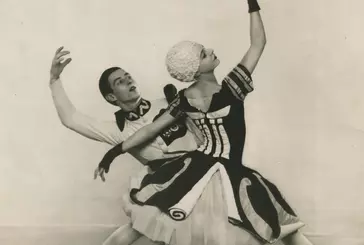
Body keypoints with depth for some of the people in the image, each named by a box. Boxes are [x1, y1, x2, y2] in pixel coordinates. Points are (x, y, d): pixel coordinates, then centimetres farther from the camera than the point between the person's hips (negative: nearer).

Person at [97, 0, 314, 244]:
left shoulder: (184, 98, -1)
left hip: (195, 170, 6)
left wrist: (116, 150, 16)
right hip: (227, 175, -5)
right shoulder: (231, 88, -16)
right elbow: (258, 43, -9)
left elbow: (151, 129, 5)